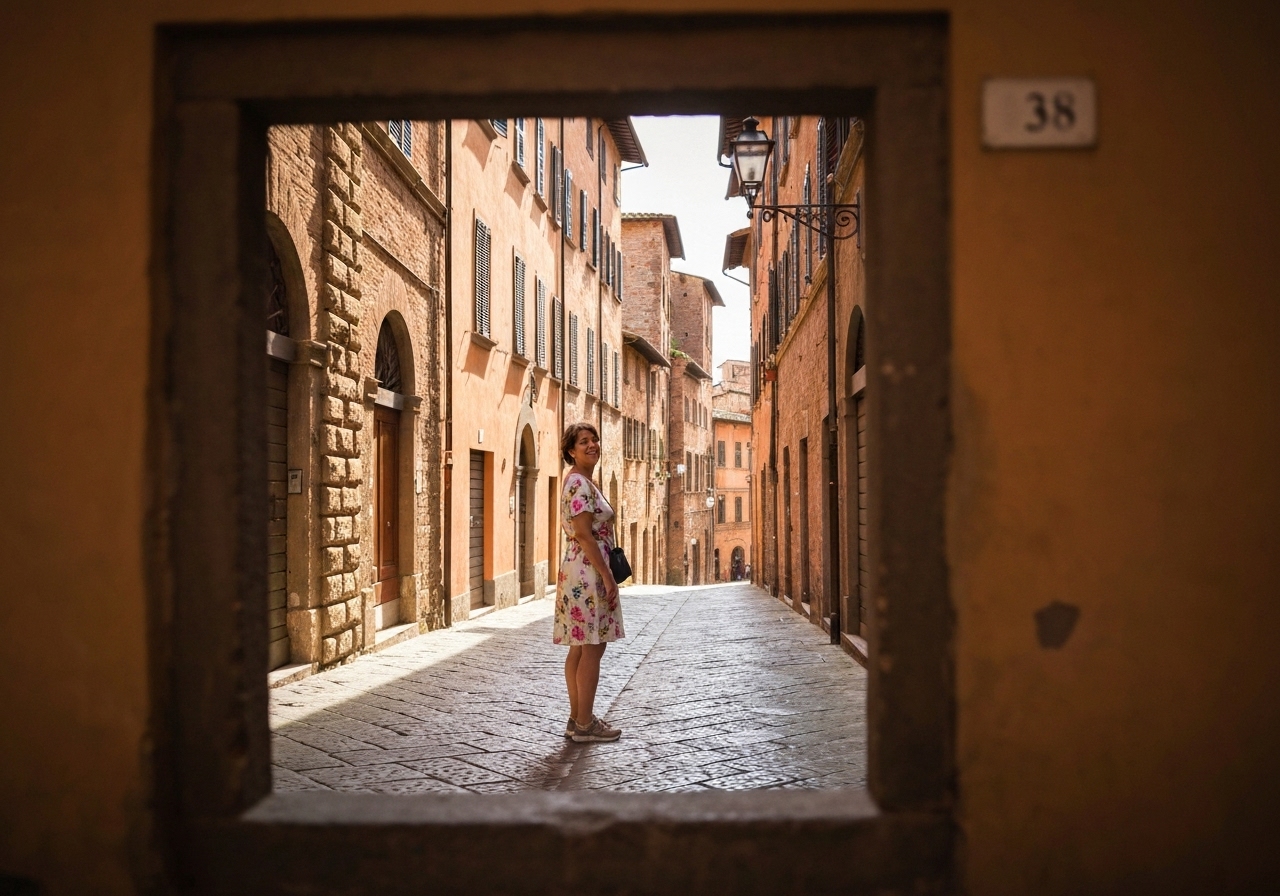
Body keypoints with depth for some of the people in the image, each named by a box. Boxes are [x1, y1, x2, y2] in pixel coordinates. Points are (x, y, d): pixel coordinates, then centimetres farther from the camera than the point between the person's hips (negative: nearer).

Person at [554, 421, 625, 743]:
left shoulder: (582, 482, 17)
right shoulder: (579, 483, -14)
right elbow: (585, 536, -20)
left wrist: (604, 572, 22)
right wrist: (608, 576, -19)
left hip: (583, 569, 10)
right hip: (588, 570, -10)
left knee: (579, 649, 12)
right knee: (592, 648, -5)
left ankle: (577, 720, 18)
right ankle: (584, 725, 1)